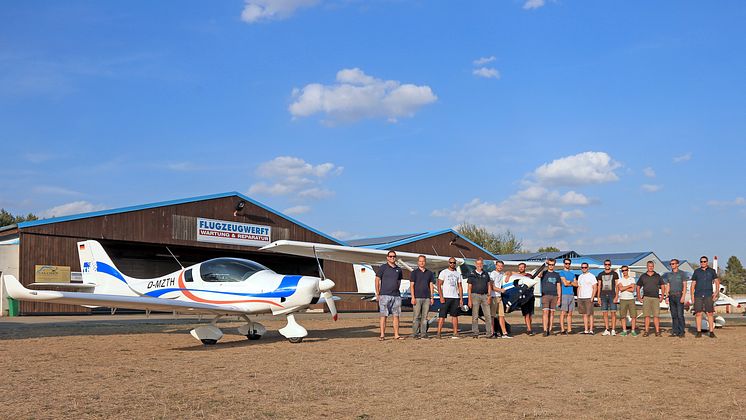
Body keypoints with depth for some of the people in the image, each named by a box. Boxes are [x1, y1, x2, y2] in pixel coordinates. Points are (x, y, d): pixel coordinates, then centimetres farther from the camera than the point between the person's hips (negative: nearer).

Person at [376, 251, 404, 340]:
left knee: (396, 315, 4)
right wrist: (377, 293, -3)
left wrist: (397, 290, 14)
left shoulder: (398, 269, 14)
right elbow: (377, 280, 0)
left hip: (396, 295, 5)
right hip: (385, 295, -4)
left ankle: (396, 335, 8)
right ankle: (382, 335, -3)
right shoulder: (383, 267, 0)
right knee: (384, 315, -5)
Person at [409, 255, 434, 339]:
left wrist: (431, 297, 7)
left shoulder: (429, 273, 13)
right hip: (417, 297, -3)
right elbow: (411, 285, -1)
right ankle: (415, 333, 0)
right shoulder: (414, 272, 4)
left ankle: (423, 333, 7)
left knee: (425, 316, 4)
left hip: (427, 297, 3)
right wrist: (413, 297, -10)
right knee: (416, 316, -4)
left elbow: (431, 285, 14)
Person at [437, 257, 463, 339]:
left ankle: (455, 333, 9)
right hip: (446, 297, -5)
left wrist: (461, 298, 7)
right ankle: (438, 333, -7)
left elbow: (460, 287, 16)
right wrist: (441, 297, -14)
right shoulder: (444, 272, 1)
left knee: (455, 316, 6)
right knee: (442, 316, -7)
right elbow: (439, 285, -4)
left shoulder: (457, 274, 15)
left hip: (455, 297, 5)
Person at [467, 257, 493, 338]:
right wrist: (469, 300, -7)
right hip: (475, 295, -3)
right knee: (475, 316, 0)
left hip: (484, 296, 3)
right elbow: (469, 288, 0)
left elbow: (489, 286, 14)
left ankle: (489, 333, 3)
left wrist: (489, 296, 2)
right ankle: (475, 333, 5)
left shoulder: (486, 274, 13)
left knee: (488, 315, 0)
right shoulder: (472, 275, 3)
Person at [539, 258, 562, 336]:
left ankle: (549, 330, 9)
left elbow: (559, 287, 15)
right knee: (545, 312, -11)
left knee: (552, 313, 4)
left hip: (554, 296, 3)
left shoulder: (557, 275, 15)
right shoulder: (544, 273, 6)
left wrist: (559, 298, 8)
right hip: (545, 295, -3)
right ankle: (545, 330, -14)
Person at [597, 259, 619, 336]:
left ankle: (613, 330, -3)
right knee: (605, 313, 2)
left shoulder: (614, 274, 5)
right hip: (603, 296, 3)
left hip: (612, 295, -2)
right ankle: (606, 330, 6)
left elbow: (617, 286, 2)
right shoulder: (600, 274, 12)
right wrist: (598, 297, 5)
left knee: (613, 313, -5)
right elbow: (599, 286, 13)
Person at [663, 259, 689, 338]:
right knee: (673, 315, 5)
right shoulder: (669, 275, 15)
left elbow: (684, 286, -4)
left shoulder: (682, 273, 1)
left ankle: (682, 332, -7)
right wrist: (667, 297, 7)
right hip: (671, 296, 5)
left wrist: (683, 296, -13)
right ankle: (675, 331, 8)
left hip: (679, 295, -5)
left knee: (680, 315, -9)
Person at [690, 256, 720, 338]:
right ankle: (699, 332, 3)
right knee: (698, 313, -2)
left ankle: (711, 332, 1)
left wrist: (716, 292, -7)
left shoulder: (711, 271, 8)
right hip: (698, 295, 1)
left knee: (710, 313, -3)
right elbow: (693, 284, 11)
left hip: (708, 295, -1)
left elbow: (717, 282, 7)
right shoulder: (696, 271, 9)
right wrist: (692, 295, 3)